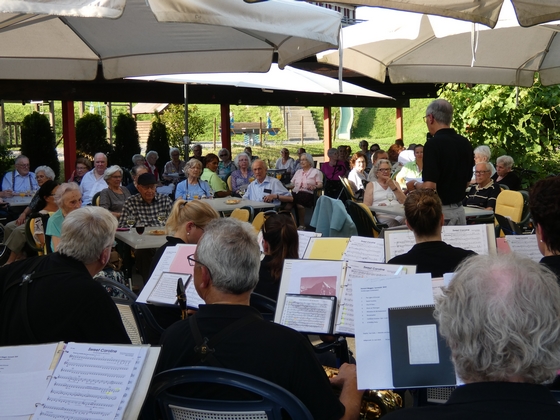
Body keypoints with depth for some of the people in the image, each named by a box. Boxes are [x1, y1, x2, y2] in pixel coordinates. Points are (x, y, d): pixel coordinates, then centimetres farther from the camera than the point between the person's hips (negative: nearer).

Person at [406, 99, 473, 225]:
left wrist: (415, 185, -2)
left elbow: (429, 187, -21)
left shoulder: (433, 144, -16)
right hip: (459, 210, 7)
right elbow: (466, 182, 15)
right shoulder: (465, 144, 6)